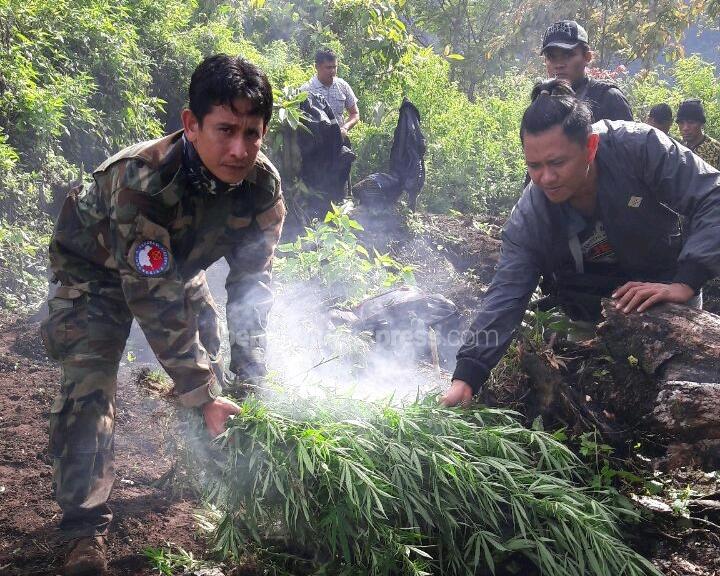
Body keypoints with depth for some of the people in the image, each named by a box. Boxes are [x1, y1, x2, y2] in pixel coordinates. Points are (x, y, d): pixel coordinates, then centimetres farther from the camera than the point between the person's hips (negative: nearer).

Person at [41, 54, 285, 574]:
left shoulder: (263, 185, -26)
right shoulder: (142, 182, -43)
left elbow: (252, 280, -13)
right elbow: (156, 303, -39)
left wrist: (249, 373, -16)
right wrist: (203, 396, -36)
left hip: (177, 264, 5)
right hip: (99, 268, -5)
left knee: (210, 362, 5)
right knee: (89, 383, -18)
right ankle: (86, 526, -10)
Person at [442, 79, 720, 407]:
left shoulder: (639, 147, -28)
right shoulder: (527, 219, -22)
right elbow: (505, 297, -24)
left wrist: (685, 284, -37)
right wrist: (465, 378, -35)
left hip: (665, 290, -2)